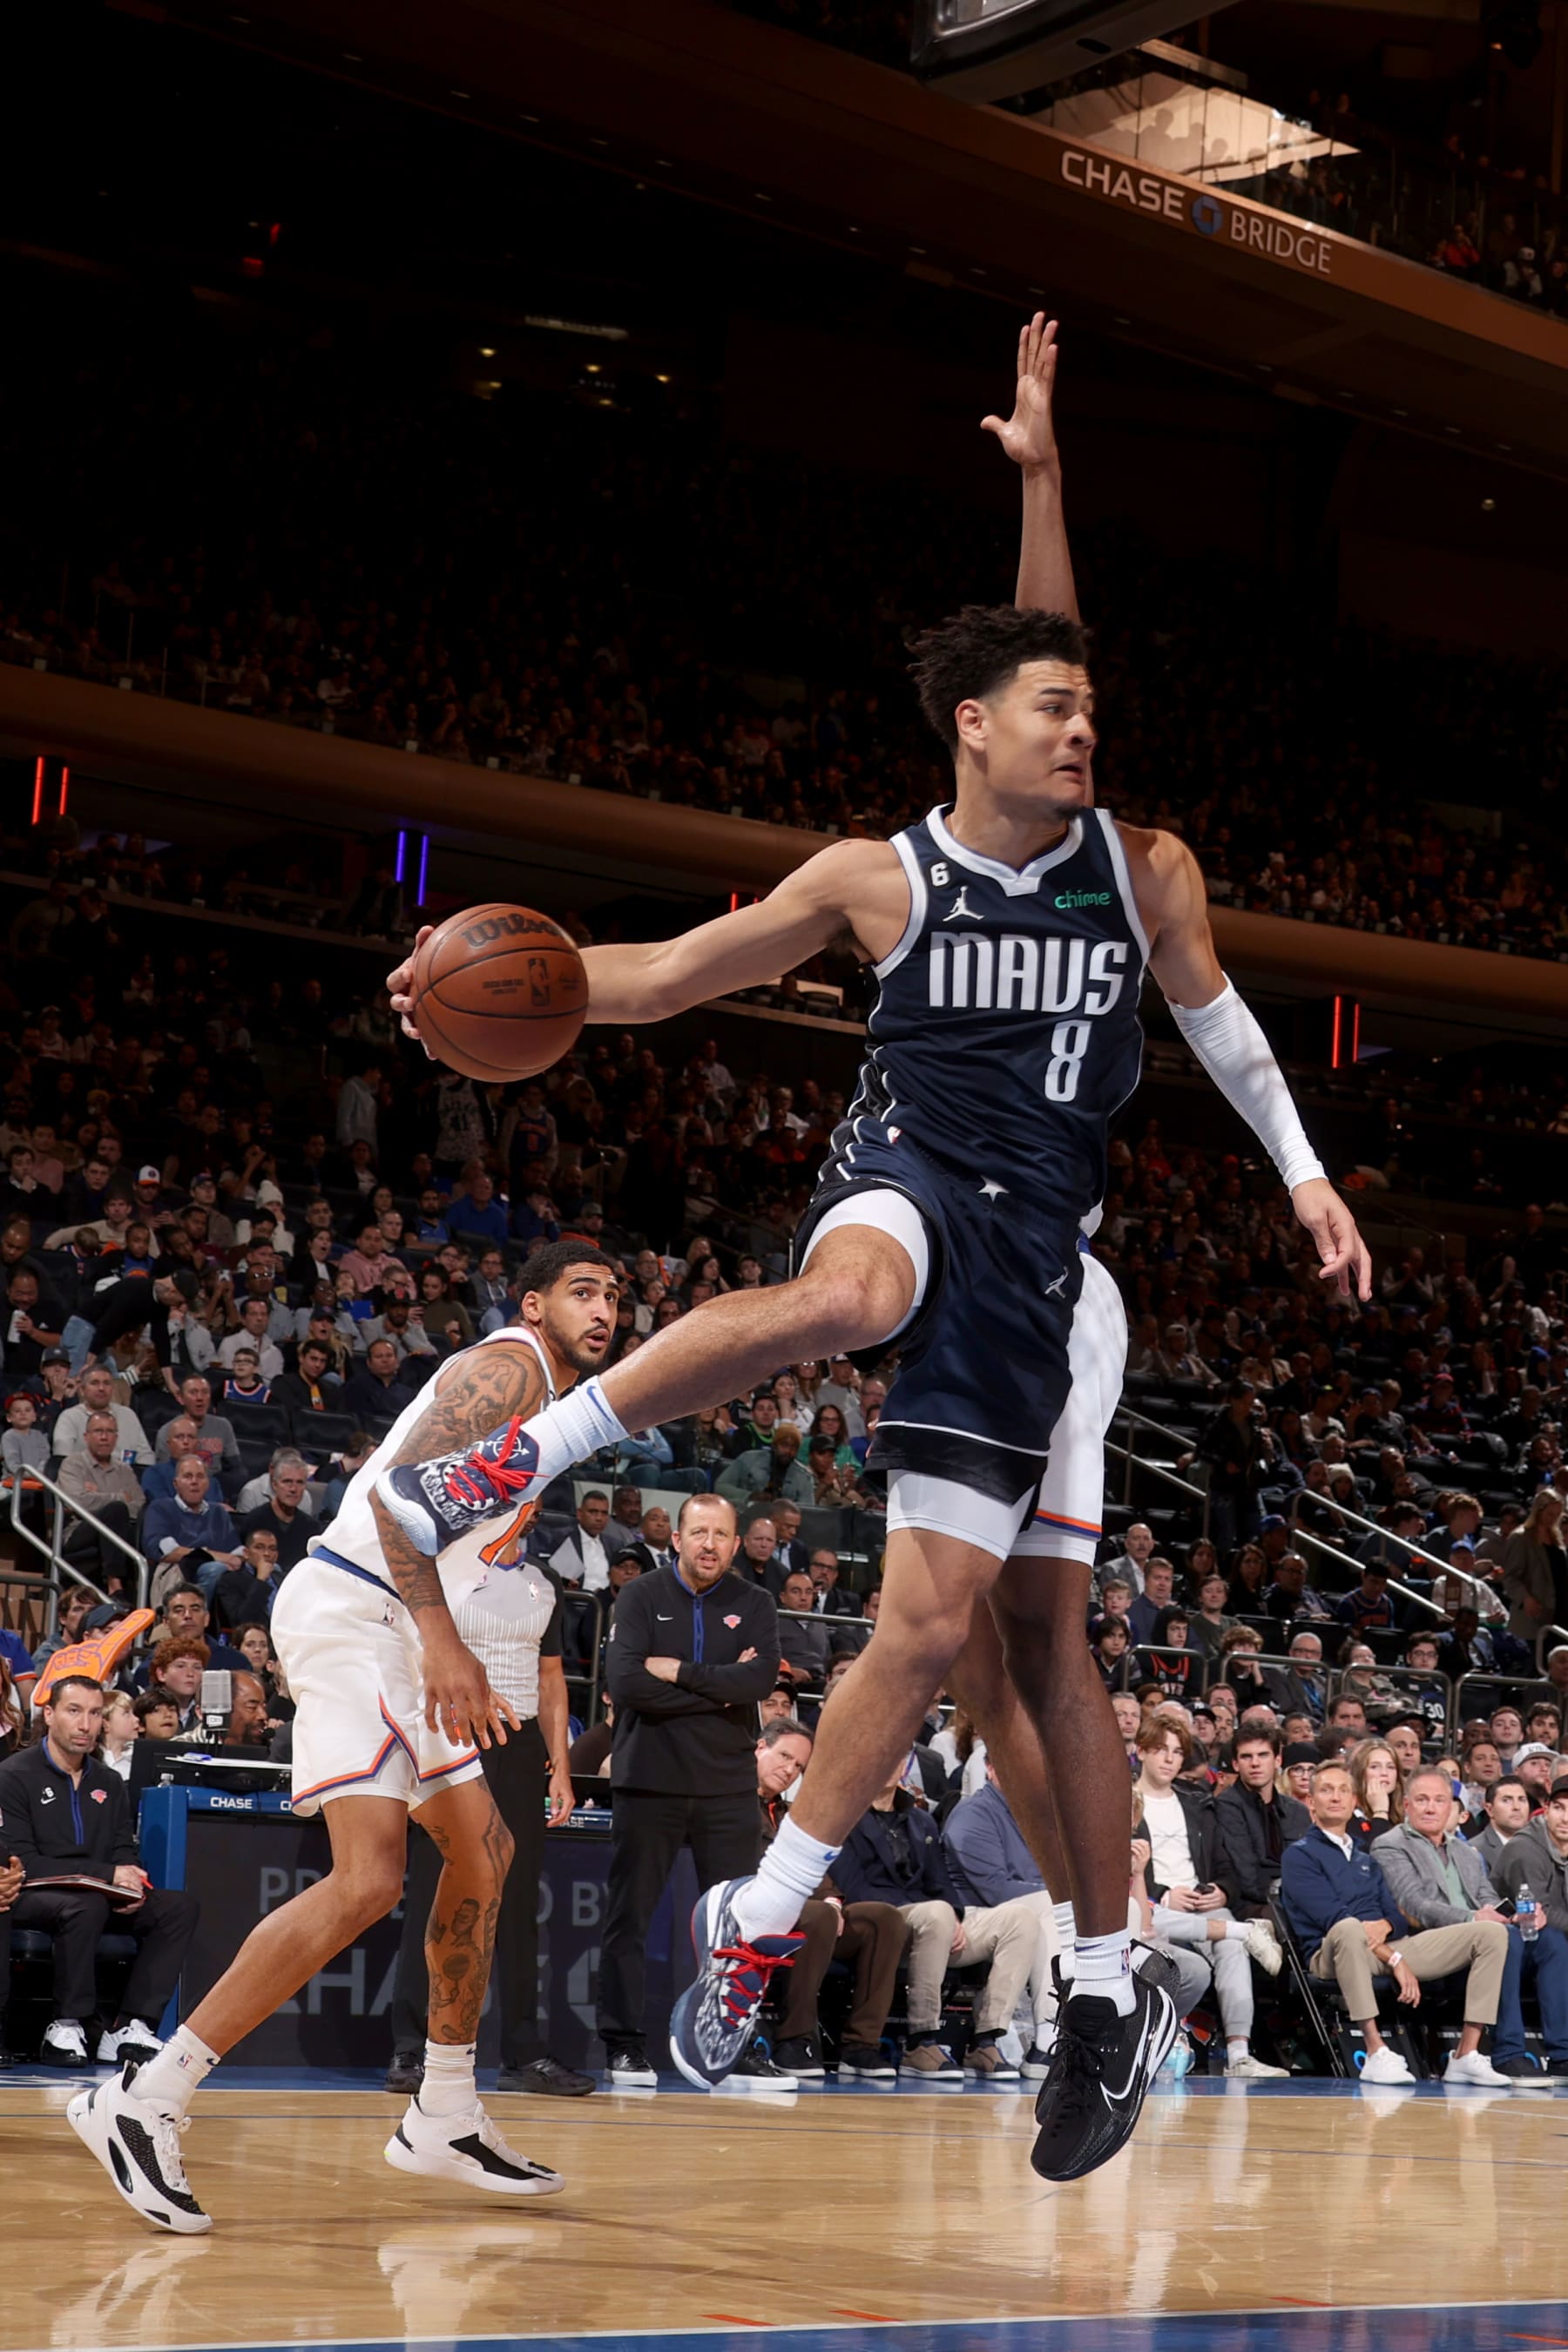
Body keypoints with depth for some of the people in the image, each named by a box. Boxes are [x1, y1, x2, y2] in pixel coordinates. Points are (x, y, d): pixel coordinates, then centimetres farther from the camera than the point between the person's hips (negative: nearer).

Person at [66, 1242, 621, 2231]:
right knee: (368, 1879, -20)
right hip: (350, 1613, -11)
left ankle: (445, 2121, 23)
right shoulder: (507, 1367, -10)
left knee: (483, 1850, 15)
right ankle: (144, 2103, -20)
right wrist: (444, 1643, -30)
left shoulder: (545, 1398, 21)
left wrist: (466, 1681, 25)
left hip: (406, 1632, 11)